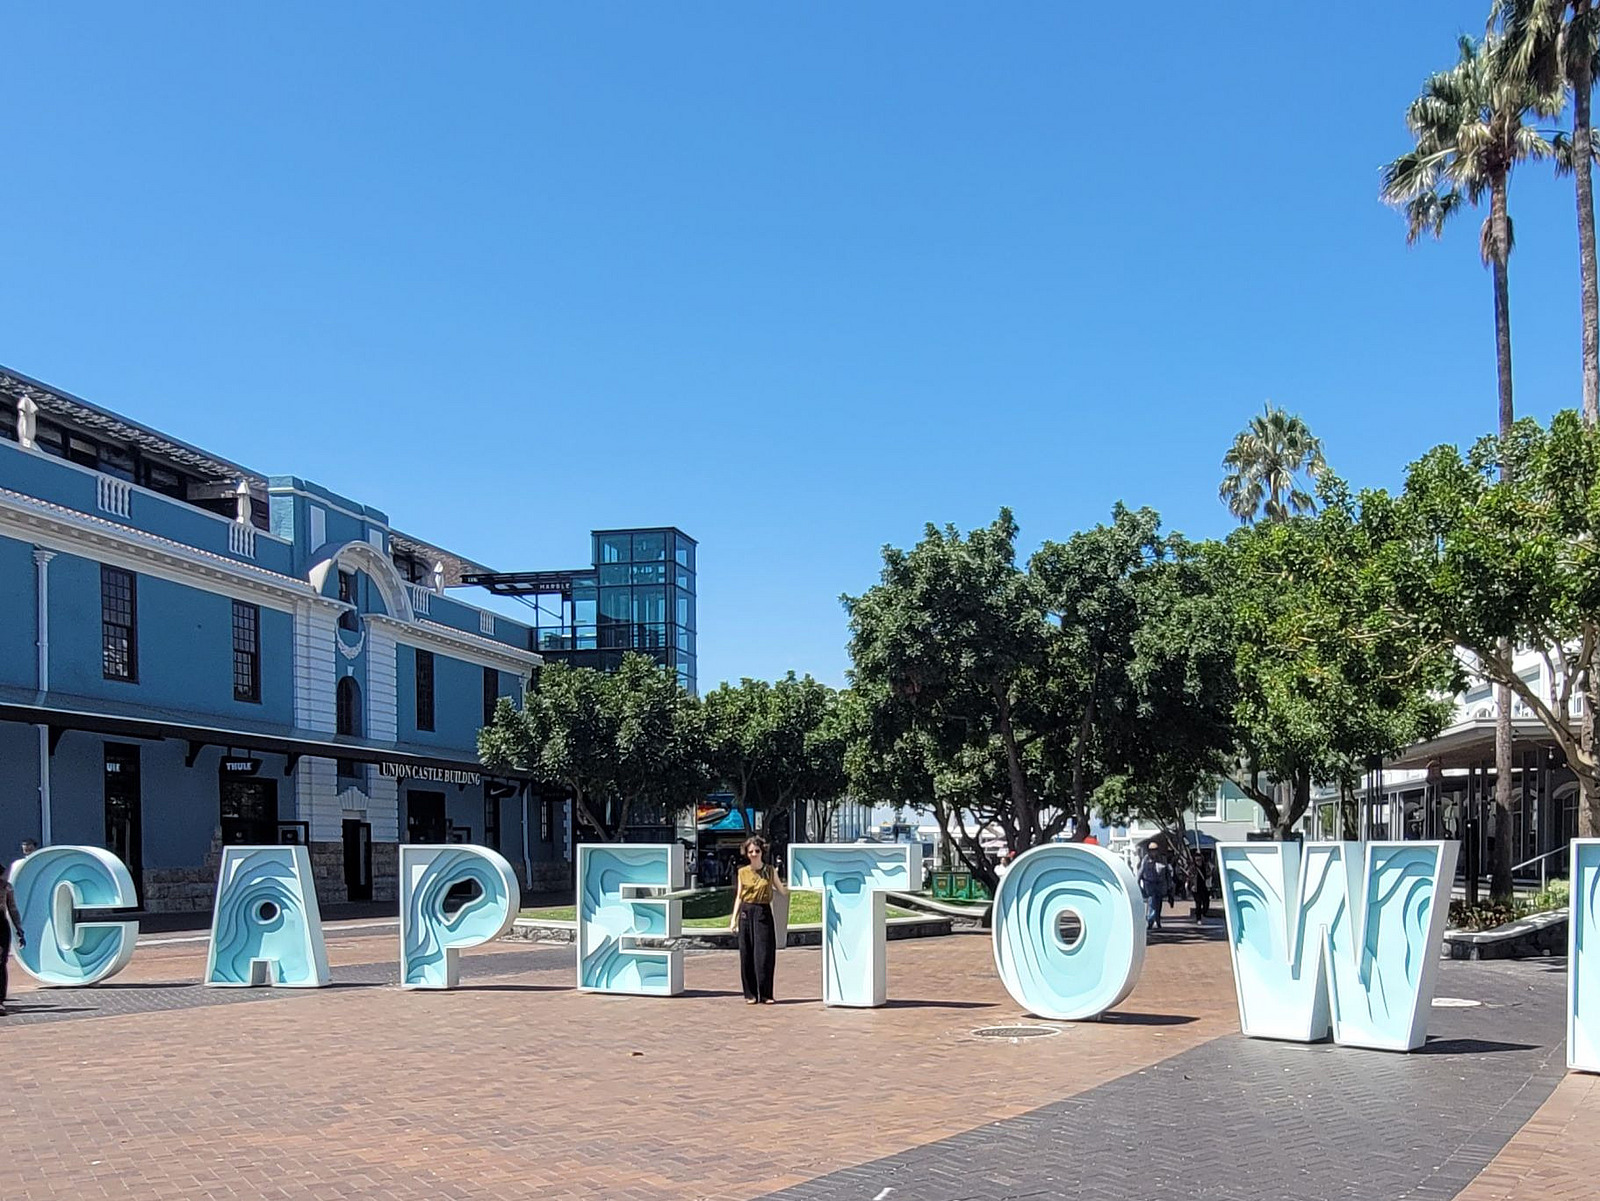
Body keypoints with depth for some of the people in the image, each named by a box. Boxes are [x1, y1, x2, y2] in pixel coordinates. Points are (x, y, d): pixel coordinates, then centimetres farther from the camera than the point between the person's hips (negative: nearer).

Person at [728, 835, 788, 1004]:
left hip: (764, 913, -1)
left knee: (764, 953, -5)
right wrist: (734, 918, 5)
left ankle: (765, 995, 2)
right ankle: (750, 994, 9)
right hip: (746, 913, 1)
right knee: (747, 954, 1)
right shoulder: (743, 872, 7)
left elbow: (783, 891, 10)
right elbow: (739, 897, 10)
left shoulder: (770, 870, 5)